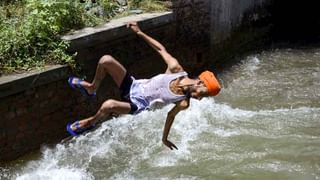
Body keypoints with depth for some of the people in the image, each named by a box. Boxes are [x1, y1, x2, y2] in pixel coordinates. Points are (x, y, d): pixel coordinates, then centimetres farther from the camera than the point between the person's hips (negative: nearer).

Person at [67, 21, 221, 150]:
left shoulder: (184, 103, -17)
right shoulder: (176, 69, -15)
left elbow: (171, 115, 0)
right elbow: (161, 49, -3)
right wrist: (139, 33, -6)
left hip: (138, 105, -4)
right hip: (134, 85, 4)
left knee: (109, 105, -35)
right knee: (106, 60, -12)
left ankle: (89, 122, 2)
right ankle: (91, 88, 20)